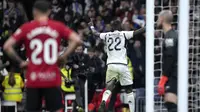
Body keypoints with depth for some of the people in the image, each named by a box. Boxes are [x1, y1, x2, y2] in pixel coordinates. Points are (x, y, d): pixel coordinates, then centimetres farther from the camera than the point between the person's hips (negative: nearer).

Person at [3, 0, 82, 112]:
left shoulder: (26, 28, 1)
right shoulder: (58, 26, 2)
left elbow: (7, 46, -5)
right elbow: (77, 40, -8)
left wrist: (20, 62, 4)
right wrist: (63, 56, 1)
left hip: (33, 79, 0)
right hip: (53, 79, 0)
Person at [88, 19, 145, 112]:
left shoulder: (106, 35, 11)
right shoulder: (124, 34, 2)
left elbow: (95, 33, 28)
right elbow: (138, 32, 1)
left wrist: (91, 26, 47)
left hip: (111, 65, 2)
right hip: (122, 65, -2)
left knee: (108, 88, 3)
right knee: (129, 90, 10)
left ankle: (103, 102, -28)